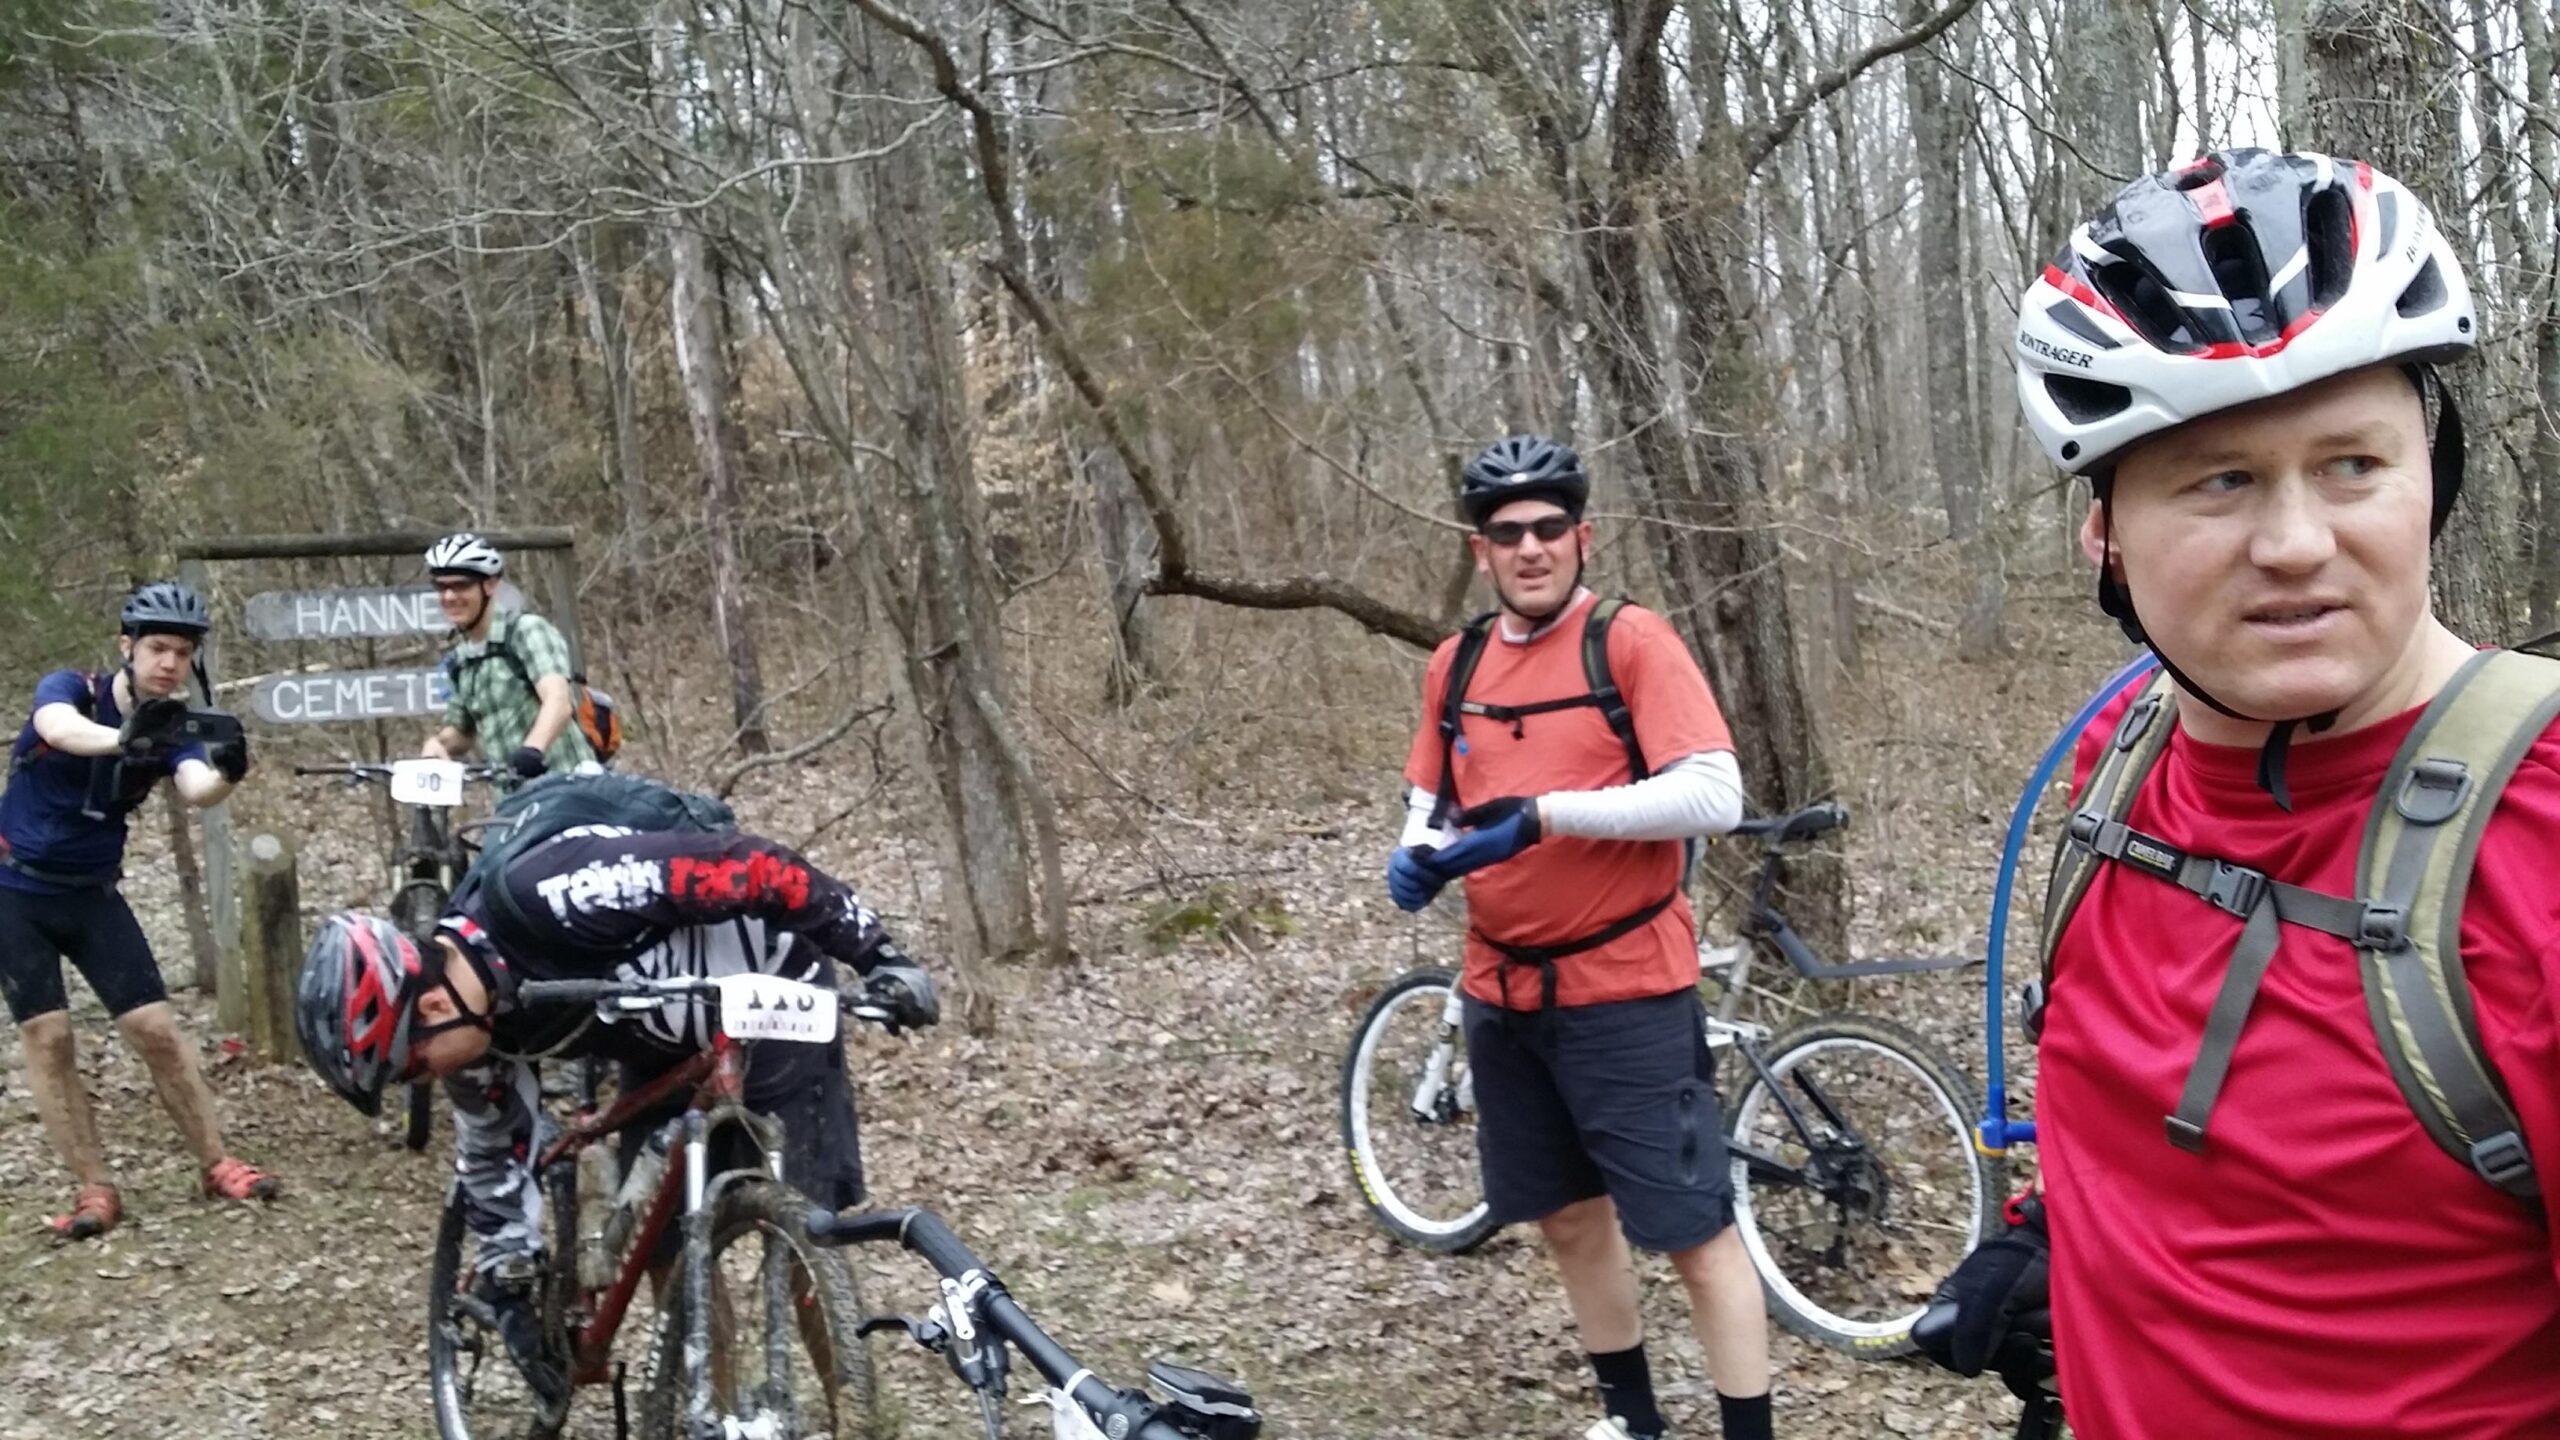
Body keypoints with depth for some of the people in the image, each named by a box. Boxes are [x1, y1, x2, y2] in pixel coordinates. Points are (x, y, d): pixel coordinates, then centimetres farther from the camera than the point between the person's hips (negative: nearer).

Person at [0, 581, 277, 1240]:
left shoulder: (174, 729, -7)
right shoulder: (70, 690, -13)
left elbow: (197, 790, -28)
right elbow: (60, 728, -39)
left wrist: (225, 773, -52)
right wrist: (124, 738, -60)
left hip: (91, 895, 2)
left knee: (156, 1029, -3)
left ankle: (217, 1164, 7)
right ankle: (96, 1190, 3)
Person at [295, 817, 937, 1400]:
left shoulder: (545, 898, -36)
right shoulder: (472, 1016, -12)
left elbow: (745, 865, -36)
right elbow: (494, 1152, 5)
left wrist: (877, 956, -34)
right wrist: (509, 1292, 7)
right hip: (668, 1045, 7)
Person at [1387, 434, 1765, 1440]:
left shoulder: (1631, 642, -9)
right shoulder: (1456, 662, 8)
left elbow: (1714, 795, -18)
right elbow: (1429, 798, 19)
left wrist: (1546, 811, -23)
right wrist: (1420, 857, -4)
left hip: (1626, 992, -6)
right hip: (1504, 996, 6)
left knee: (1693, 1230, -1)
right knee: (1571, 1217, 18)